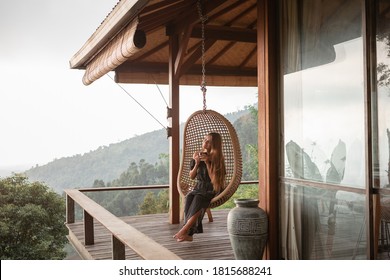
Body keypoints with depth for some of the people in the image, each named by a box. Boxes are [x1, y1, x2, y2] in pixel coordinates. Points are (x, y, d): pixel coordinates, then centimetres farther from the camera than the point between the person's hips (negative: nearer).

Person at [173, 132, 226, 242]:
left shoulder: (218, 158, -4)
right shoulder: (197, 155, 7)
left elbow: (214, 179, -12)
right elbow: (191, 176, 9)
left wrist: (207, 163, -19)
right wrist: (197, 164, -8)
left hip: (213, 189, -3)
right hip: (199, 187, 4)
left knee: (198, 198, -34)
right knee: (189, 197, -29)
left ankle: (185, 230, -33)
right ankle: (189, 233, -33)